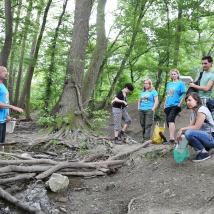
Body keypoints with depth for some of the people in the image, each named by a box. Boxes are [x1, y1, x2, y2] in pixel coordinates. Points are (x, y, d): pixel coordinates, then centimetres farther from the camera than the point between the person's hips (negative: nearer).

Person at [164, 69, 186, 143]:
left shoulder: (181, 83, 2)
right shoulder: (169, 84, 19)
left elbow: (183, 95, -4)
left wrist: (180, 104, -12)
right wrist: (165, 104, 15)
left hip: (175, 105, -7)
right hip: (168, 106, 7)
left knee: (171, 119, -24)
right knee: (168, 121, 7)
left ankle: (172, 138, -31)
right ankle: (172, 138, 17)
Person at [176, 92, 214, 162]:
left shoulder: (202, 109, -15)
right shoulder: (194, 112, 12)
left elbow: (196, 127, -21)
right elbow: (190, 126, 1)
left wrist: (182, 129, -17)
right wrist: (181, 132, -15)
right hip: (204, 135, 9)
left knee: (189, 133, -29)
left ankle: (203, 152, -10)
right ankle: (205, 148, 8)